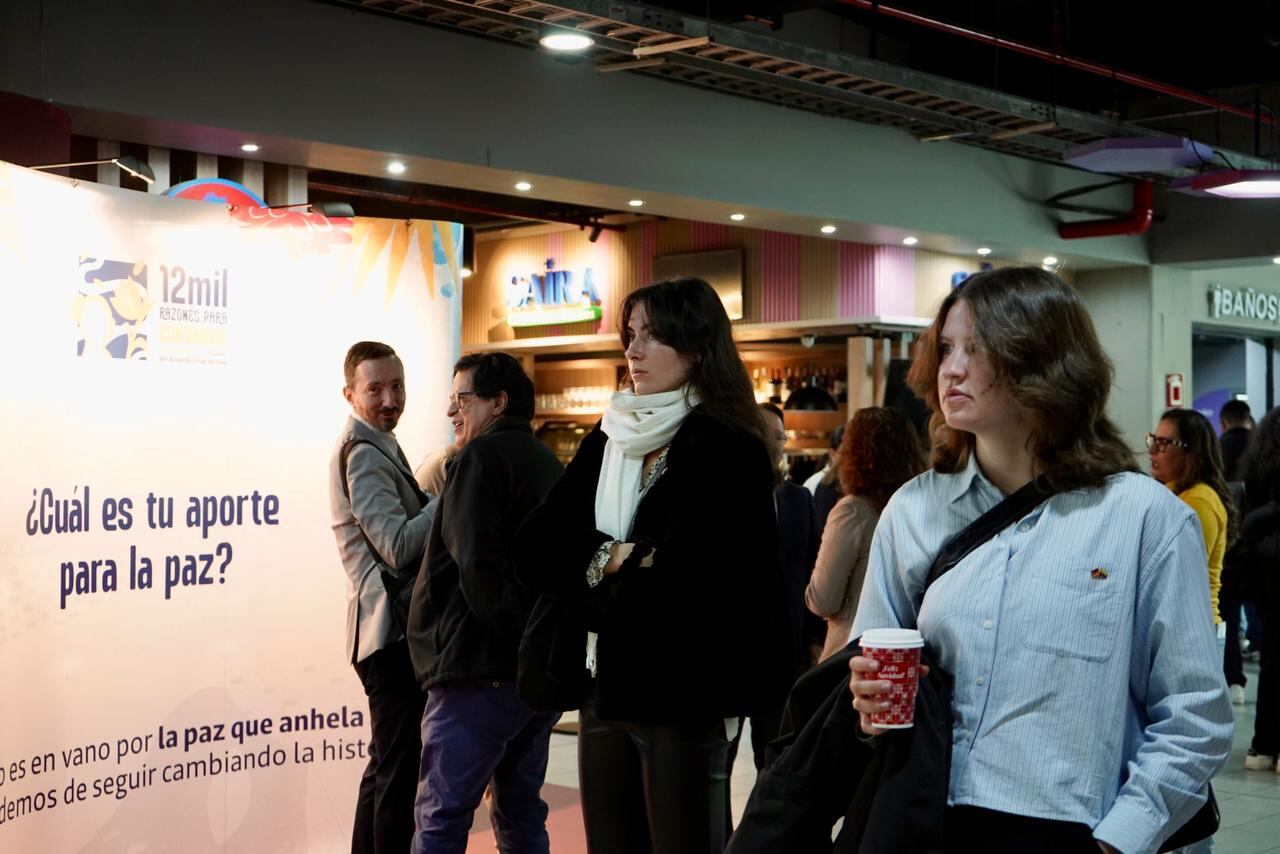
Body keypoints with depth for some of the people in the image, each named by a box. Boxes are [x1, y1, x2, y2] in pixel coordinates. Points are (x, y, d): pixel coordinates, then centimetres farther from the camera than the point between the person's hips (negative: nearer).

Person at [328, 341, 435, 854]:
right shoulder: (364, 452, -13)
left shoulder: (375, 447, 19)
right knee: (402, 772, -7)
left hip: (388, 632, 11)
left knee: (387, 767, 18)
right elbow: (400, 547, -22)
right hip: (393, 632, -11)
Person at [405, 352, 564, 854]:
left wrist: (511, 629, -12)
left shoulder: (481, 457, -8)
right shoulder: (549, 465, 16)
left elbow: (478, 563, -19)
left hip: (480, 671, -8)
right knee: (521, 813, 16)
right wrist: (538, 639, 14)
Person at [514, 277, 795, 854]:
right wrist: (610, 557, -14)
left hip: (684, 697, -6)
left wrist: (608, 571, -6)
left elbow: (684, 581, -21)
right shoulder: (609, 437, 10)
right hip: (604, 687, 6)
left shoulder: (728, 451, -10)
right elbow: (534, 550, 1)